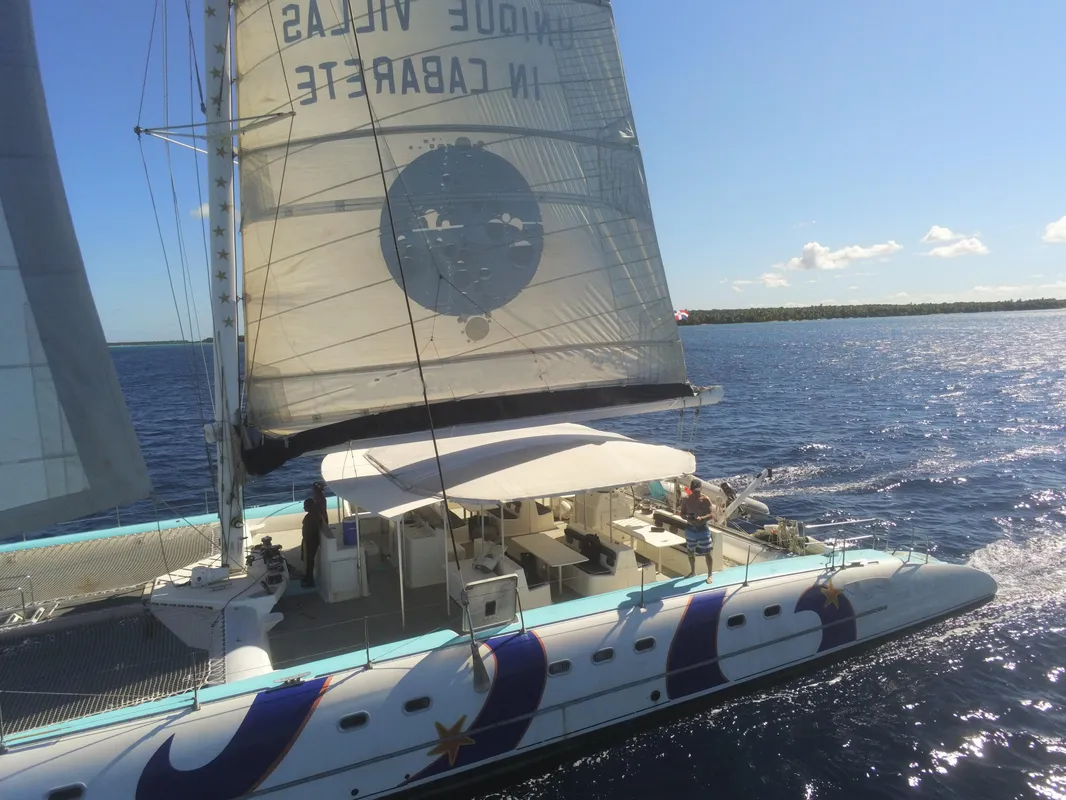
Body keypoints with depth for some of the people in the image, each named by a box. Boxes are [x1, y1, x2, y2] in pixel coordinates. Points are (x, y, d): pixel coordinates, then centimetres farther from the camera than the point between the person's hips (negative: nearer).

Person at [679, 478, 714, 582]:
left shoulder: (706, 499, -13)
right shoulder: (686, 499, -4)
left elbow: (711, 515, -15)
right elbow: (682, 513, 1)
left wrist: (702, 518, -33)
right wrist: (687, 518, -21)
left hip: (702, 529, -4)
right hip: (690, 529, 4)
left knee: (707, 553, 1)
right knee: (690, 552, 18)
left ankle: (709, 575, 16)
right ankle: (692, 571, 39)